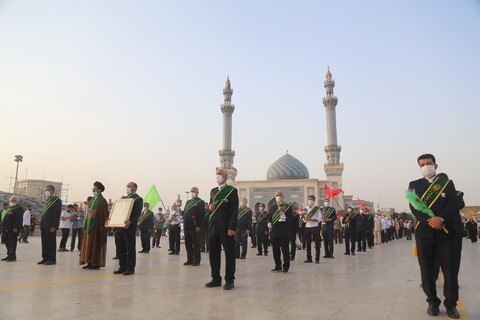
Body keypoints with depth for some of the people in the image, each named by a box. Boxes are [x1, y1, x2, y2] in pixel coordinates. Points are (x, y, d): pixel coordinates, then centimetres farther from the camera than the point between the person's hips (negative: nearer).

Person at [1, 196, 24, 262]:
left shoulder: (19, 209, -4)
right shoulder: (8, 209, 23)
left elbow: (19, 219, -15)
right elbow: (4, 219, 25)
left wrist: (16, 227, -23)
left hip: (13, 230, -9)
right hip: (6, 229, 9)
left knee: (12, 243, -6)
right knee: (7, 243, 12)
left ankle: (13, 256, -2)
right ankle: (9, 255, 22)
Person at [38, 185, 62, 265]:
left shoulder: (57, 200, -8)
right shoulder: (47, 200, 18)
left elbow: (57, 214, -15)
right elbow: (44, 213, 21)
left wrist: (54, 226, -20)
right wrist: (41, 224, 14)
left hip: (51, 226, -8)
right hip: (44, 226, 8)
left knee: (51, 243, -3)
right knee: (44, 243, 11)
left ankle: (52, 259, 4)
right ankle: (45, 258, 19)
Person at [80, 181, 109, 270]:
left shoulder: (102, 200, -9)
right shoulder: (92, 199, 17)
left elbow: (102, 213, -16)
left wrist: (93, 212, -27)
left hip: (97, 225, -9)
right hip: (89, 224, 9)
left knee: (95, 243, -6)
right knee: (88, 243, 9)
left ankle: (96, 263, -1)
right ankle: (90, 262, 15)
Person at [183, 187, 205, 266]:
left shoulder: (200, 202, -3)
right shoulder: (188, 202, 20)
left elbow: (202, 215, -11)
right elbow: (184, 213, 21)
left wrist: (199, 226, -18)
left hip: (195, 227, -7)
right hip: (187, 227, 7)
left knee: (196, 244, -1)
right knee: (188, 244, 10)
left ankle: (196, 260, 6)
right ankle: (190, 260, 19)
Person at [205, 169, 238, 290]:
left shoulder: (232, 190, -3)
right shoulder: (213, 191, 16)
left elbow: (234, 211, -9)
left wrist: (231, 228, -16)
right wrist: (209, 207, 0)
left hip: (226, 229, -6)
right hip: (213, 228, 6)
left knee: (229, 254, 1)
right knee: (213, 254, 10)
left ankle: (229, 280, 10)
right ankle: (216, 279, 21)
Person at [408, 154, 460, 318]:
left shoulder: (447, 183, 10)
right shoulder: (414, 185, 9)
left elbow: (454, 205, -3)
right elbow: (414, 207, -4)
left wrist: (441, 218, -20)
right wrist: (430, 221, -18)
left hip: (445, 232, 0)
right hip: (424, 233, 0)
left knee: (450, 269, 3)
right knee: (427, 271, 4)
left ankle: (451, 304, 17)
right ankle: (433, 302, 18)